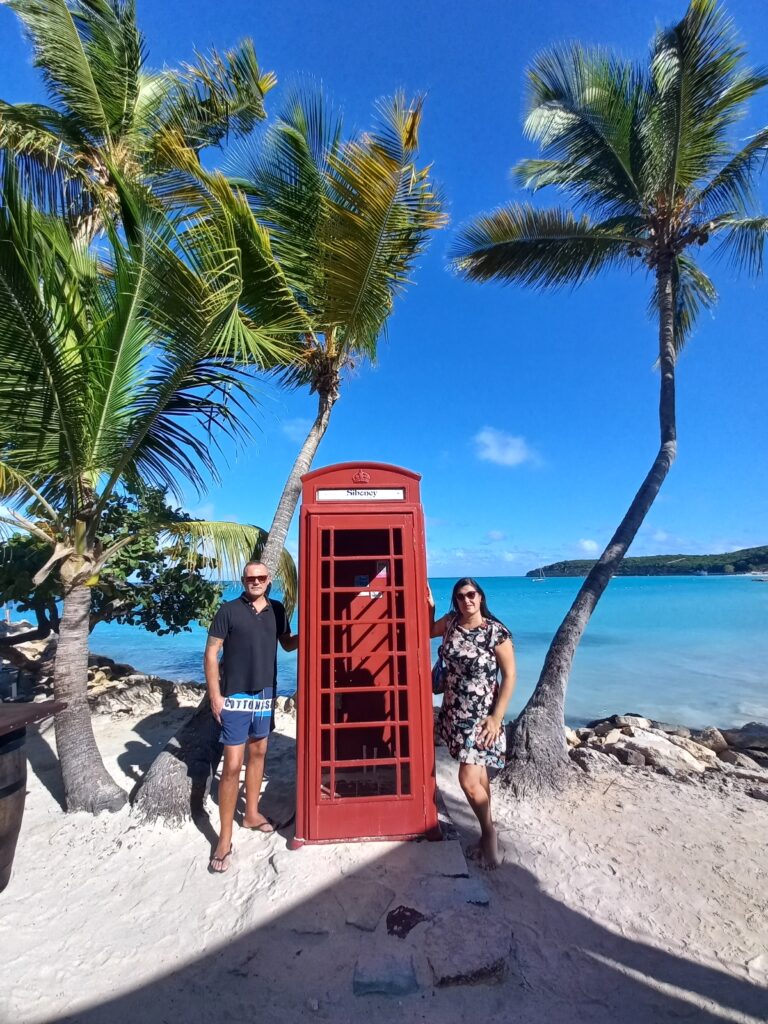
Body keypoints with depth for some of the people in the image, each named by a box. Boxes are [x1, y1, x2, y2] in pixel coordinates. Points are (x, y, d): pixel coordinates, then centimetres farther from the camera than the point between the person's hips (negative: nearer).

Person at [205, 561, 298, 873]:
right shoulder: (228, 610, -11)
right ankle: (224, 839, 12)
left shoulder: (277, 610, 2)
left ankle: (251, 813, 38)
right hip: (235, 696, -5)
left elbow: (288, 643, 13)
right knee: (232, 765, -3)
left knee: (258, 752, 18)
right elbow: (211, 653, -9)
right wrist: (215, 695, -13)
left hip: (265, 693, 5)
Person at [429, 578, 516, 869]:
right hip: (454, 712, 5)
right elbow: (428, 631, 18)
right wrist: (430, 606, 2)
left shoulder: (497, 631, -17)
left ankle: (489, 832, 19)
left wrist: (497, 717, -15)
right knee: (477, 771, 17)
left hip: (481, 716, -5)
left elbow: (510, 676, -12)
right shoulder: (451, 622, -3)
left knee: (468, 779, -6)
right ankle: (487, 830, 35)